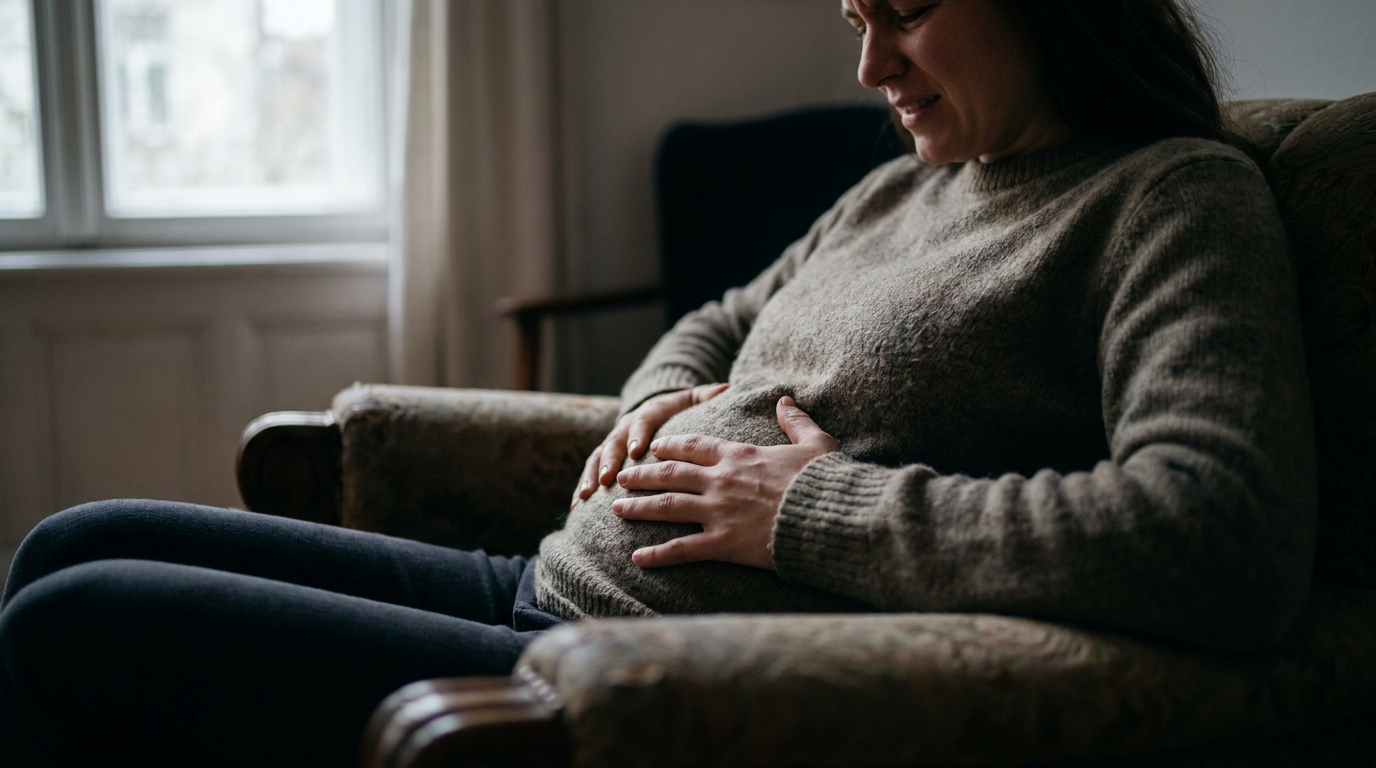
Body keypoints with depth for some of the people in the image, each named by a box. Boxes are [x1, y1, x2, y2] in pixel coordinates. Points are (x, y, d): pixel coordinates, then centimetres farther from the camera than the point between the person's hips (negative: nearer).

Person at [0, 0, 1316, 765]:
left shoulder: (1175, 198, -8)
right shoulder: (898, 189, 16)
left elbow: (1228, 548, -25)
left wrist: (817, 507, -20)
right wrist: (659, 402, 6)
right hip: (546, 588, 9)